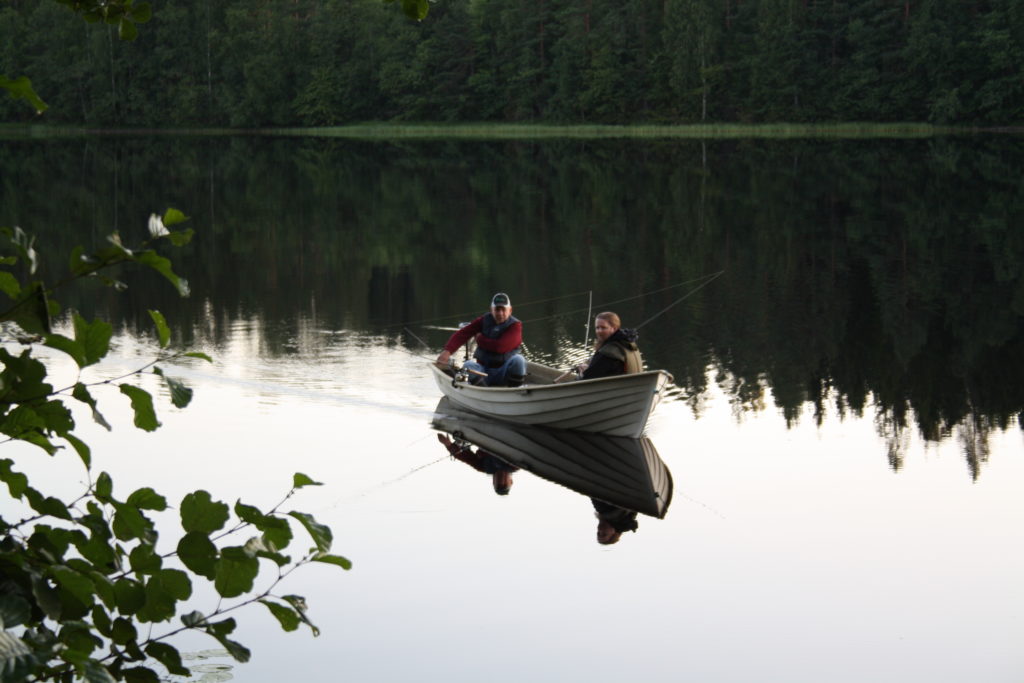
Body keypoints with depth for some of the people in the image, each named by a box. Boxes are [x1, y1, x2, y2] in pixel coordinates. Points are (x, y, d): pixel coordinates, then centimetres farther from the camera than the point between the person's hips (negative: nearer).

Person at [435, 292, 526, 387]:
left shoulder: (515, 326, -7)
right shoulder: (484, 321, 3)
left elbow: (500, 347, -21)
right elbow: (461, 334, -8)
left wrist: (480, 339, -6)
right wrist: (447, 351, -24)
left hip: (505, 374, -2)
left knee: (518, 359, -30)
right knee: (469, 366, -28)